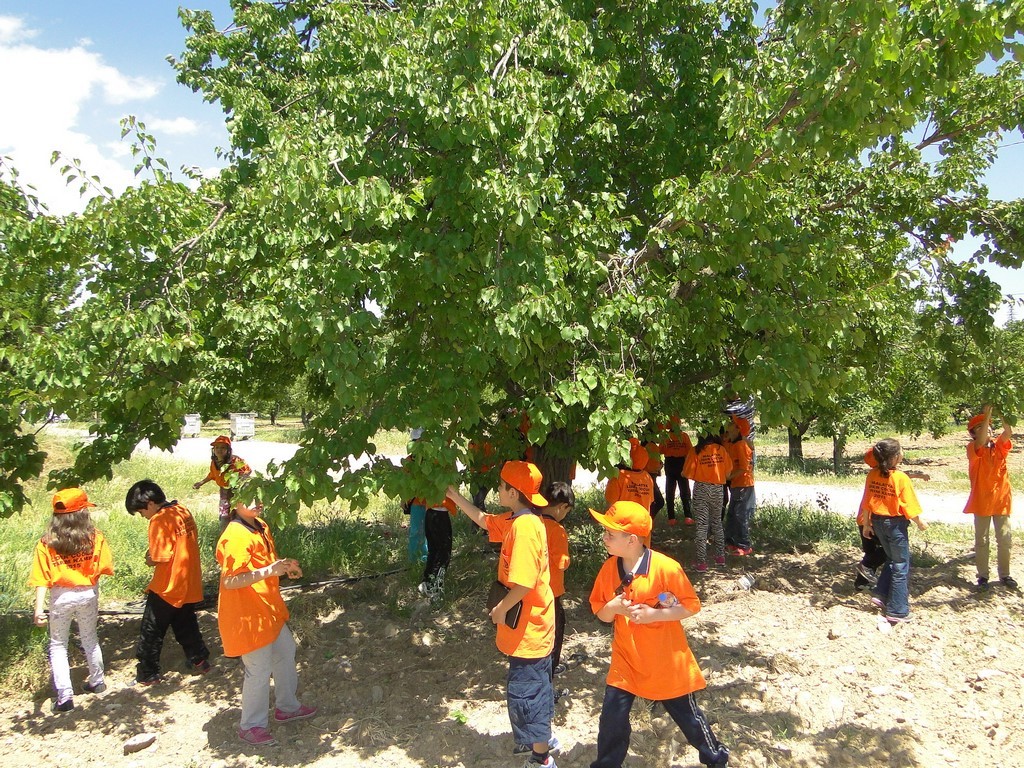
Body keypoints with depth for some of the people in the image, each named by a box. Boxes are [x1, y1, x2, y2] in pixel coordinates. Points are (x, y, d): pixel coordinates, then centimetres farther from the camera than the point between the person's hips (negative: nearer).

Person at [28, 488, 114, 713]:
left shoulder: (46, 544, -8)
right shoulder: (95, 538, -9)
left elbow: (42, 580, -13)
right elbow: (106, 568, -9)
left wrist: (38, 609, -15)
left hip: (61, 597, -1)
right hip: (88, 594, 1)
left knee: (58, 645, 14)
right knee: (89, 639, 23)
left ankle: (64, 696, 8)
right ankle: (97, 682, 36)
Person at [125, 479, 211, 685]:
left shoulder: (160, 520, -20)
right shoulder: (184, 512, 4)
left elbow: (161, 558, -22)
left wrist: (150, 560, -1)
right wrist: (155, 554, 7)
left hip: (167, 587, -7)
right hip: (189, 585, 7)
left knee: (151, 632, 8)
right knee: (186, 626, 22)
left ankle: (147, 674, 16)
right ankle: (199, 660, 26)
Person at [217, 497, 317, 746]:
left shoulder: (261, 527, 5)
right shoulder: (236, 536, -25)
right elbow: (229, 581, -29)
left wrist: (284, 567, 0)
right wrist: (270, 570, -35)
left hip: (268, 610, 10)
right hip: (246, 614, -10)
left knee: (285, 652, 21)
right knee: (260, 670, 2)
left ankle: (287, 706, 41)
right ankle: (251, 726, 22)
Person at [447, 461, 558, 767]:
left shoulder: (524, 526, -27)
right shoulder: (517, 521, 3)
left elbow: (523, 584, -33)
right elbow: (483, 520, 22)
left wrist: (500, 609, -17)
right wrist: (455, 496, 20)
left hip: (528, 627, -10)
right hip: (532, 625, 10)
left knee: (524, 692, 4)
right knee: (534, 685, 25)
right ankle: (543, 738, 44)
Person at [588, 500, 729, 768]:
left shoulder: (666, 568, -22)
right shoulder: (609, 568, -7)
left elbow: (691, 605, -13)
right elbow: (600, 612, 2)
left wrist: (653, 614, -25)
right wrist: (614, 607, -21)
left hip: (666, 660, -3)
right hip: (626, 659, 4)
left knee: (686, 713, 15)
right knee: (612, 717, 3)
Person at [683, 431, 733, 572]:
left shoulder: (696, 451, -10)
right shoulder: (721, 450, -2)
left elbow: (687, 473, -10)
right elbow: (728, 472, 3)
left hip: (701, 489, -3)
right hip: (718, 489, 3)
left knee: (701, 526, 0)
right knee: (717, 523, 20)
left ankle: (702, 562, 0)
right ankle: (720, 556, 26)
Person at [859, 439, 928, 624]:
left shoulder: (872, 475, -3)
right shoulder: (901, 478, -19)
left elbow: (866, 503, 3)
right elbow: (909, 506, -14)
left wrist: (866, 524, 14)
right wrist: (920, 523, 2)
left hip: (877, 521, 6)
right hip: (895, 523, -6)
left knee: (891, 559, 25)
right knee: (901, 566, 6)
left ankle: (881, 595, 22)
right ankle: (897, 612, 9)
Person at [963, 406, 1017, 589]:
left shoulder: (999, 446, 2)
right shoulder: (973, 449, -8)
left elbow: (1008, 432, -16)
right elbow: (981, 442, -30)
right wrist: (986, 415, -34)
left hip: (1002, 500, 3)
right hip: (982, 502, -3)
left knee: (1005, 540, 11)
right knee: (981, 541, 7)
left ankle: (1004, 574, 25)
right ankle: (983, 575, 17)